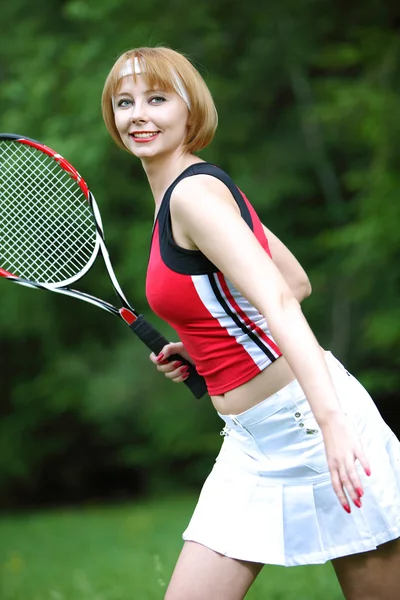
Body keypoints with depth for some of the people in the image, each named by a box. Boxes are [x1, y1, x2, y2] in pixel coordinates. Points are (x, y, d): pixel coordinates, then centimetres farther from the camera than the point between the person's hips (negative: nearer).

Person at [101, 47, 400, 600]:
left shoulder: (193, 191, -14)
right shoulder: (191, 190, 13)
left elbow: (278, 300, -27)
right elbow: (297, 281, 22)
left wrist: (332, 421, -37)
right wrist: (200, 347, 16)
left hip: (304, 419, -9)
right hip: (252, 440, 9)